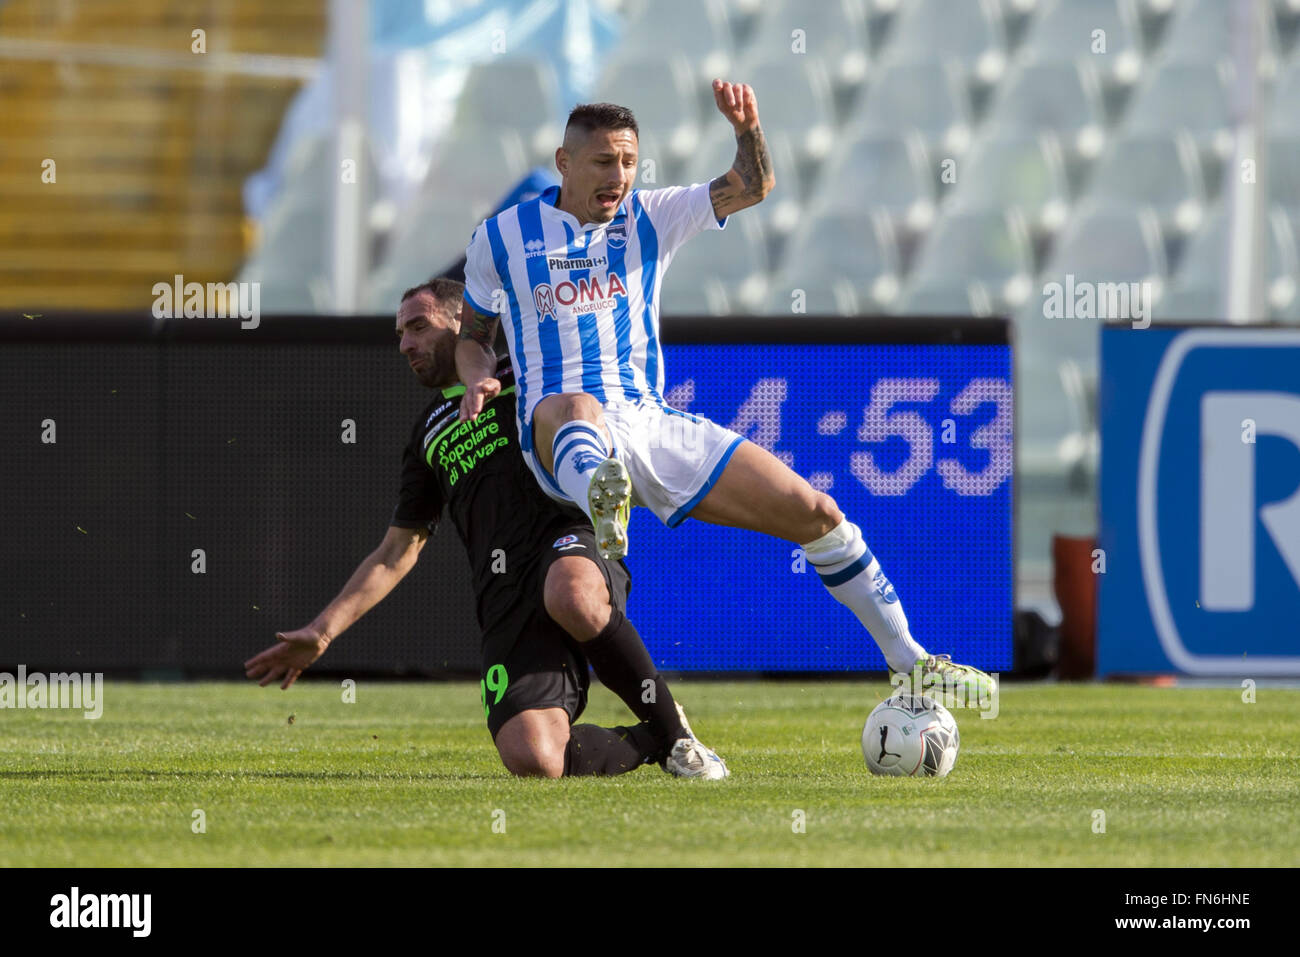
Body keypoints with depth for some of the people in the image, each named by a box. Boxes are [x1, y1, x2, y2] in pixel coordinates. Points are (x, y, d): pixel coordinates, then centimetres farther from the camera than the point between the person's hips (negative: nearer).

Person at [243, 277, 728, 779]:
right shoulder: (428, 437, 30)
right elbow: (397, 552, 30)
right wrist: (322, 631, 23)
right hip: (506, 599, 3)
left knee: (571, 596, -44)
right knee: (532, 759, -25)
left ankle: (674, 731, -19)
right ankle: (652, 743, 5)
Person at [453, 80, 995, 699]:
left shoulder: (650, 218, 13)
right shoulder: (501, 238, 7)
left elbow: (752, 186, 4)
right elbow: (472, 335, 19)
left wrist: (748, 128, -16)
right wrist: (479, 380, -3)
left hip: (651, 422, 4)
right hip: (555, 432, -4)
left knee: (816, 514, -2)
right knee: (578, 409, -46)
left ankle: (909, 662, 11)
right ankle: (601, 508, -83)